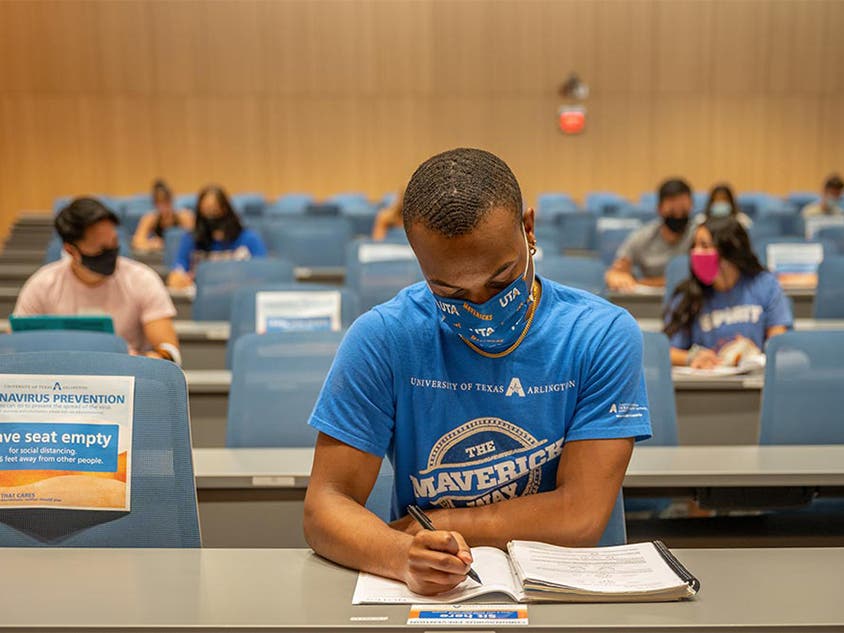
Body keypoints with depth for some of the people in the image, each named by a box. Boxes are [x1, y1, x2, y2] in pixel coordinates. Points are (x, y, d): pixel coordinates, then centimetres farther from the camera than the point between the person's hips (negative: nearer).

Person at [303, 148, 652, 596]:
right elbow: (326, 506, -10)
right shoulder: (382, 338, -8)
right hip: (425, 595, 1)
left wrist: (428, 526, -11)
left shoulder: (604, 336, -9)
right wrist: (404, 556, -29)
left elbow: (581, 517, -13)